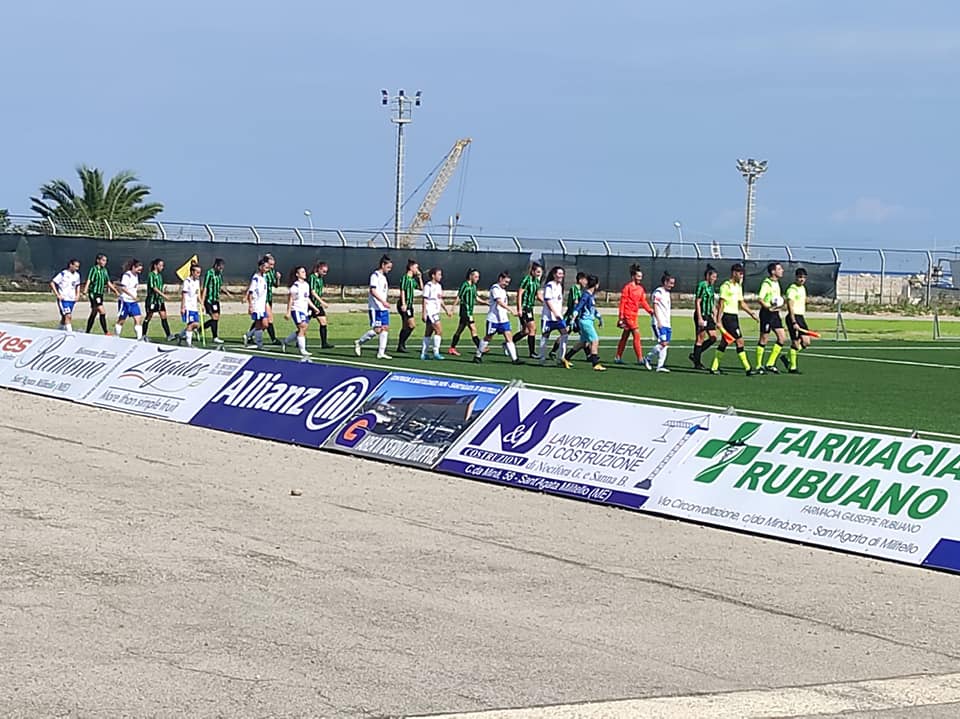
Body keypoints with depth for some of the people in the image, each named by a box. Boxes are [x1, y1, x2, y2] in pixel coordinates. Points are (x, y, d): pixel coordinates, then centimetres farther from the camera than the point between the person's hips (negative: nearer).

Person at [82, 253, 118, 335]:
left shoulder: (104, 270, 14)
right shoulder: (94, 269, -9)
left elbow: (108, 283, 22)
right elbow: (89, 280, -19)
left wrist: (116, 291, 24)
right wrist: (85, 290, -33)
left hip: (100, 294, 8)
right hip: (94, 293, -8)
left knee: (94, 314, 13)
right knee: (102, 312, -16)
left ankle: (87, 332, 21)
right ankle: (106, 332, -16)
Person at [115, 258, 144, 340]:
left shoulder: (136, 275, 12)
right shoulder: (127, 275, -14)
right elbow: (122, 287, -24)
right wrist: (132, 295, -29)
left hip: (133, 301, 7)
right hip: (125, 301, -7)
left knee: (138, 318, -6)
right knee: (121, 320, 3)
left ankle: (140, 337, -9)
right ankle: (116, 336, 16)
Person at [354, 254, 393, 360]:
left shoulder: (383, 276, 18)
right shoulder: (375, 275, -10)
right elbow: (373, 291, -18)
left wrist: (385, 303, 18)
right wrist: (383, 301, -23)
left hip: (383, 308, 9)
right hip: (375, 307, -9)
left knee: (385, 328, 2)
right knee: (377, 329, -12)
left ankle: (381, 353, 3)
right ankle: (358, 343, 5)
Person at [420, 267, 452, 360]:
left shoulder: (439, 286, 15)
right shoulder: (428, 286, -10)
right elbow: (425, 300, -11)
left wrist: (446, 310, 18)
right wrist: (424, 313, -14)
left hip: (436, 312, 8)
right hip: (430, 312, -8)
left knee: (428, 333, 9)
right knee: (439, 330, -14)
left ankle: (423, 353, 12)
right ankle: (436, 352, -12)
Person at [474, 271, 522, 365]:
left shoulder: (503, 290, 14)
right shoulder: (495, 288, -14)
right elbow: (500, 303, -25)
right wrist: (512, 311, -31)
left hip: (503, 319, 7)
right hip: (494, 319, -7)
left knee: (509, 337, -3)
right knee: (488, 338, 5)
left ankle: (514, 358, -8)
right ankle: (478, 356, 19)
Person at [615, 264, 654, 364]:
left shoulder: (640, 288, 12)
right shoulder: (627, 287, -10)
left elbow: (643, 301, 14)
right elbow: (622, 302, -11)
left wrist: (650, 310, -2)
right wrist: (621, 317, -15)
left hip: (635, 315, 8)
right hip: (628, 315, -8)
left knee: (625, 336, 13)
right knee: (636, 335, -12)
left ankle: (618, 358, 20)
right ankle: (640, 359, -12)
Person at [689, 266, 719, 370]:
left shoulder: (712, 287, 15)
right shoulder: (702, 286, -12)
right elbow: (697, 302, -16)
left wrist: (714, 317, 18)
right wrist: (699, 318, -20)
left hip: (708, 316, 9)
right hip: (701, 315, -9)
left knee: (713, 338, 5)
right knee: (700, 339, -4)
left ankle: (696, 355, 14)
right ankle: (697, 363, 3)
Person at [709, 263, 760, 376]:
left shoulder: (738, 286, 16)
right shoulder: (726, 286, -10)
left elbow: (741, 303, 23)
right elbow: (721, 304, -12)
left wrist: (752, 313, 11)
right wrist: (719, 320, -16)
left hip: (734, 317, 9)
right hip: (728, 316, -9)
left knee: (724, 343, 10)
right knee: (739, 341, -11)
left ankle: (714, 368, 14)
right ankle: (747, 369, -11)